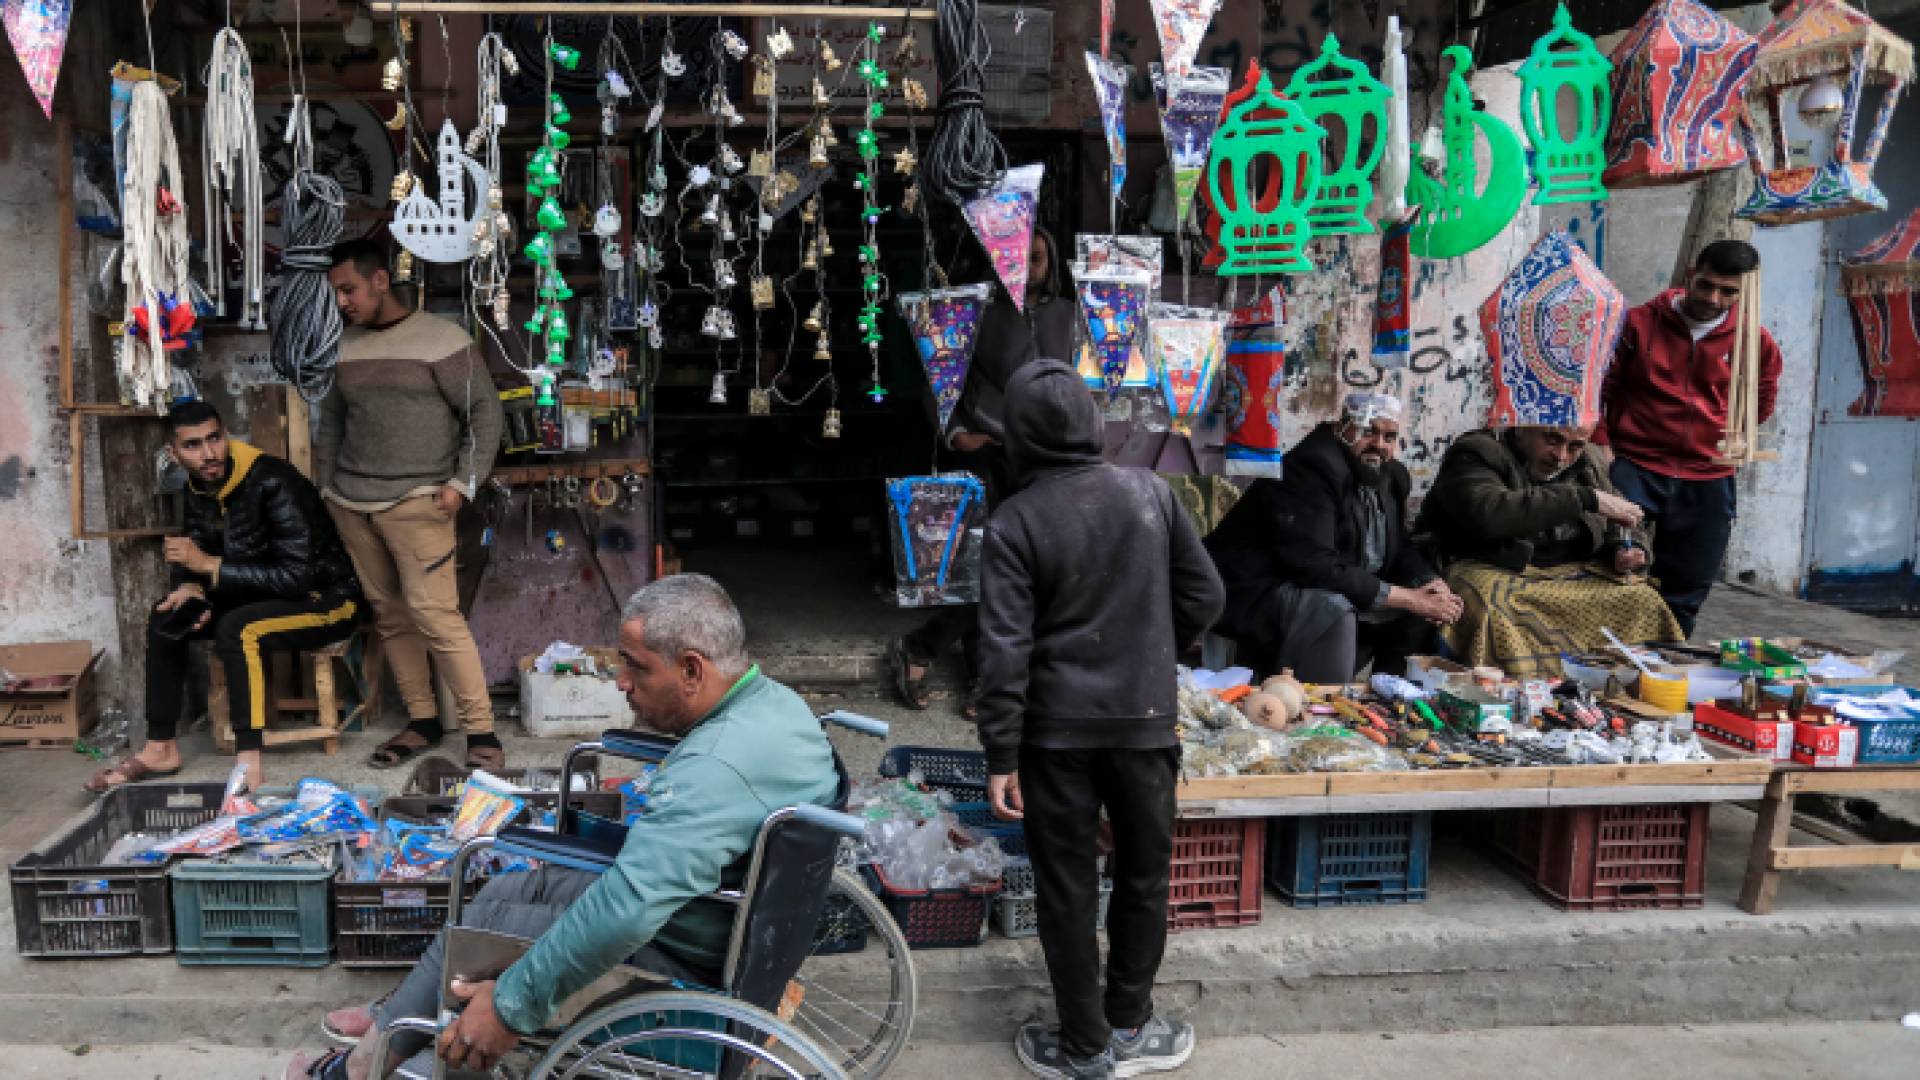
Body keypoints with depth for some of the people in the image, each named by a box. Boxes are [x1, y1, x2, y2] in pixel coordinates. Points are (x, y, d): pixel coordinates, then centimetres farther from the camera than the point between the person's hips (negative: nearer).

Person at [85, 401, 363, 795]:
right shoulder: (199, 489, 1)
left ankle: (249, 770, -32)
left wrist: (208, 565, -26)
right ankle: (161, 749, 9)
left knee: (237, 628, -32)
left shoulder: (272, 482, -24)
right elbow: (196, 555, 9)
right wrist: (191, 588, -15)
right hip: (264, 596, 9)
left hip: (326, 598, -9)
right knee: (165, 619, 1)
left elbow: (297, 576, -29)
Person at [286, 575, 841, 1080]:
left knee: (476, 925, 6)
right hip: (736, 925, 9)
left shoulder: (715, 769, -35)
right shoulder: (777, 700, -2)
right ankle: (394, 1020, 34)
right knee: (509, 888, 18)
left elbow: (624, 912, -39)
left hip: (681, 966, -9)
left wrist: (512, 1006, -29)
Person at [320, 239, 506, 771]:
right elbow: (331, 423, 22)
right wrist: (325, 489, 16)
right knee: (388, 615, 7)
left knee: (435, 614, -12)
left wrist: (462, 483, -11)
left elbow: (484, 412, -6)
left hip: (415, 502, -6)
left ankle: (481, 732, -6)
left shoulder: (441, 338, -6)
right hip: (351, 505, 6)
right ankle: (422, 720, 18)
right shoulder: (345, 349, 12)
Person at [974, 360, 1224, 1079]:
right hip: (1146, 720, 2)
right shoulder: (1149, 491, -2)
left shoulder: (1015, 522, -10)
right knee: (1145, 873, 18)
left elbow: (1005, 648, -13)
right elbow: (1203, 596, 4)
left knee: (1067, 886, 10)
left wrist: (1000, 756, -8)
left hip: (1057, 729, -2)